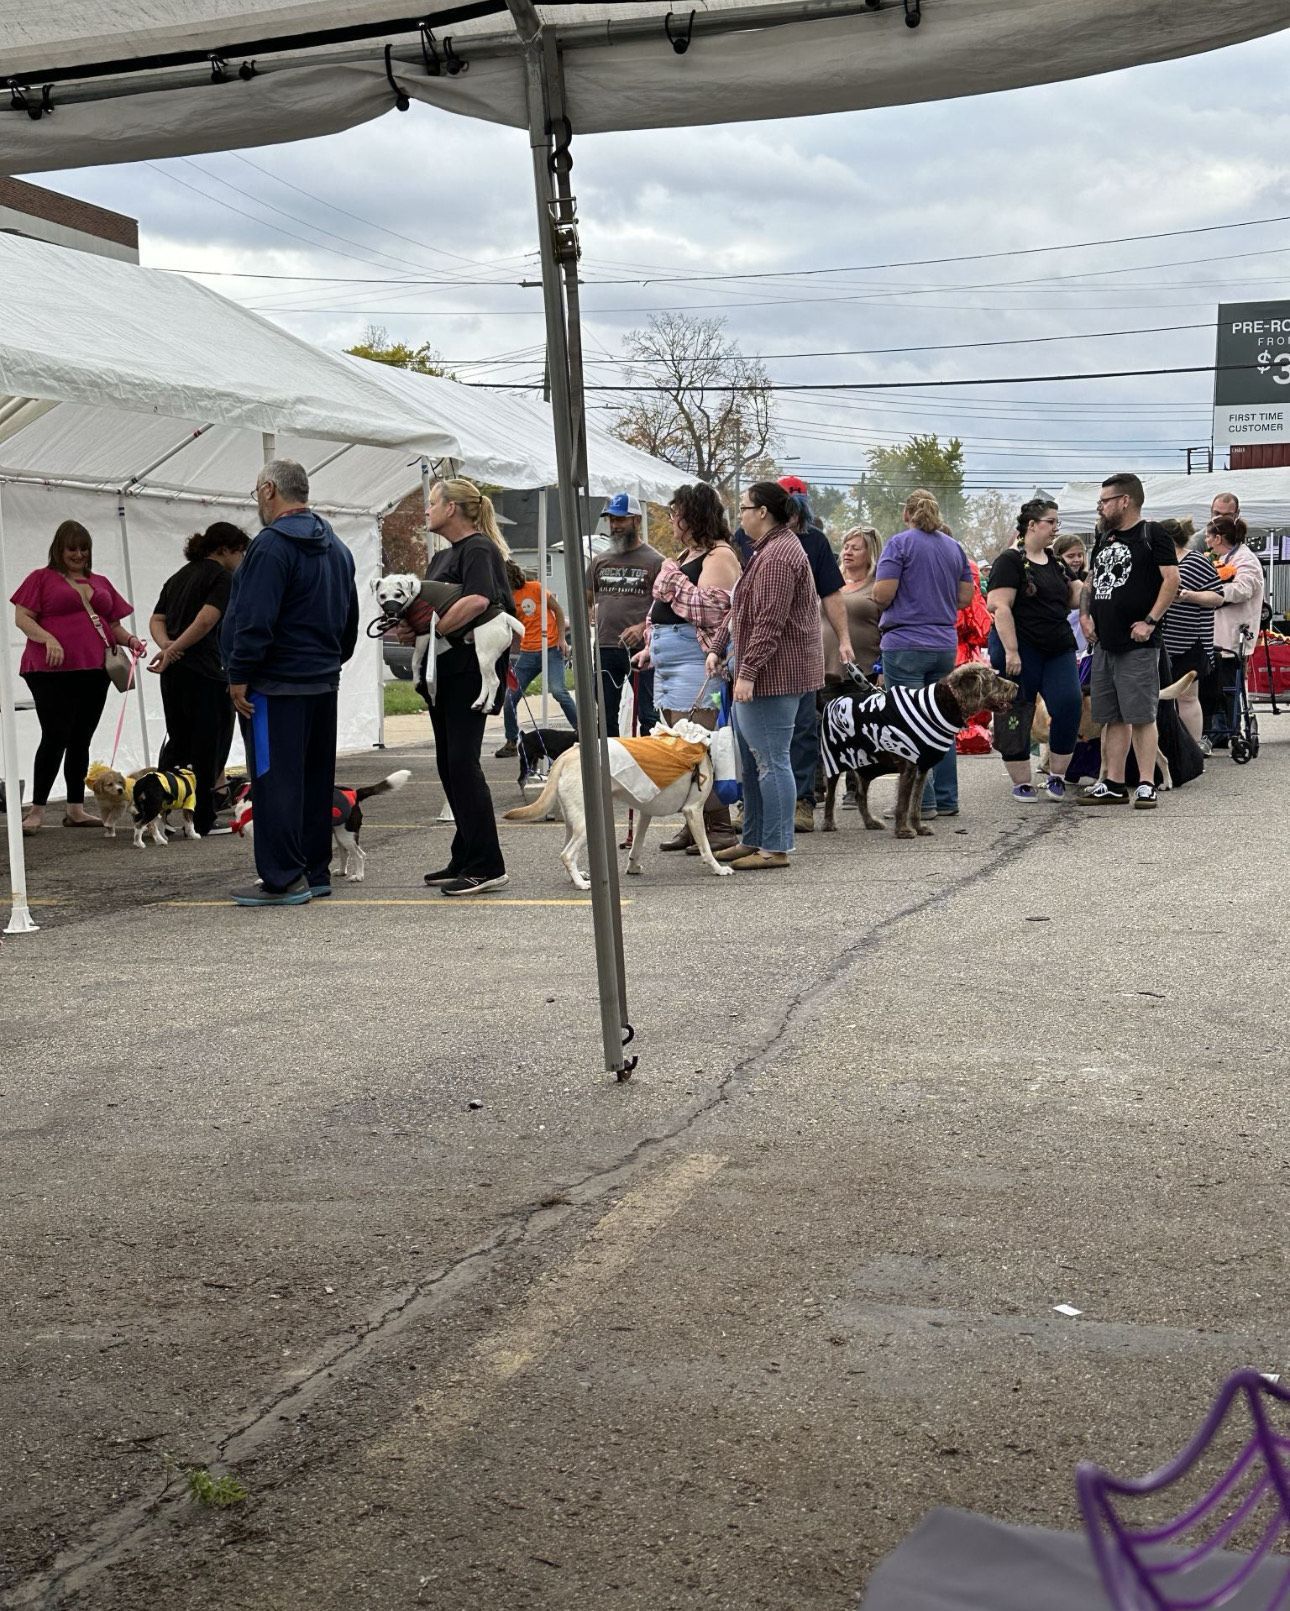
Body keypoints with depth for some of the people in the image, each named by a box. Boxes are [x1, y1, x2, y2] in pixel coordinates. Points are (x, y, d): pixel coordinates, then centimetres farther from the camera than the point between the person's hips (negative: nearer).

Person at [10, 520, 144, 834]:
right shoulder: (41, 578, 5)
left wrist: (130, 640, 1)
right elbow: (22, 617, -3)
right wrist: (48, 639, -19)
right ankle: (37, 810, -2)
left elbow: (114, 624, 23)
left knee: (81, 739, 8)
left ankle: (75, 809, 13)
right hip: (52, 671, -5)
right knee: (55, 737, -9)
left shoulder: (100, 583, 20)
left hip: (93, 671, 5)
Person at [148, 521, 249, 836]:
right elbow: (206, 620, -20)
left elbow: (156, 620, 11)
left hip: (173, 673, 8)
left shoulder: (179, 576, 19)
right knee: (209, 749, 1)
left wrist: (166, 645, -5)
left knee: (177, 742, 16)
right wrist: (173, 650, -17)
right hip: (205, 672, -8)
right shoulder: (223, 577, -6)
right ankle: (202, 820, 4)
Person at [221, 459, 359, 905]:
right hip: (323, 682, 9)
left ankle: (283, 880, -4)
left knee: (275, 781, -5)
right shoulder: (336, 547, 14)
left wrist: (240, 677, -15)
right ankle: (315, 872, 19)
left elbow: (254, 619, -21)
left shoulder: (272, 544, -15)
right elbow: (350, 619, 19)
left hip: (276, 684, -9)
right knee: (316, 780, 13)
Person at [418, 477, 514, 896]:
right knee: (448, 764, 11)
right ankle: (464, 860, 18)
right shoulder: (443, 556, 20)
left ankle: (487, 866, -9)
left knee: (462, 761, -11)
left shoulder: (478, 549, -9)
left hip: (470, 669, -10)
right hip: (444, 672, 10)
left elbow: (477, 600, -27)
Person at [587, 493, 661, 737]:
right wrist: (591, 619, 2)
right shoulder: (600, 561, 14)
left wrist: (643, 627, -18)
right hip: (605, 648, 5)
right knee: (606, 716, 11)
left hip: (640, 648, -5)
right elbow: (587, 600, 22)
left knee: (647, 715, -3)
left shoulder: (654, 561, 0)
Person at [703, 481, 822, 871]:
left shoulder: (778, 555, -17)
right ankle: (754, 839, 23)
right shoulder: (767, 549, 19)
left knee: (771, 761, -7)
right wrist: (718, 648, 18)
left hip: (772, 674, -11)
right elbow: (741, 610, 24)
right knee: (750, 758, 16)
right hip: (759, 675, 11)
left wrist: (747, 672, -23)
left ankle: (776, 848, -2)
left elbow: (770, 623, -23)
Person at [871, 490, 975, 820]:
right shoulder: (954, 548, 11)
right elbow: (965, 598, 13)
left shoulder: (900, 544, -7)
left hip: (906, 645, -6)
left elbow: (882, 595, -13)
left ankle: (922, 801, -3)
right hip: (945, 645, 6)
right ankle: (946, 799, 15)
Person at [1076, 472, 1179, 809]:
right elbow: (1090, 582, 25)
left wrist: (1150, 621, -17)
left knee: (1141, 716, -6)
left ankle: (1146, 786, -3)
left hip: (1138, 644, -8)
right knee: (1112, 717, 10)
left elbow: (1172, 579, -12)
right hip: (1104, 643, 8)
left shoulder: (1151, 535, -5)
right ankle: (1113, 784, 15)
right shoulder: (1104, 539, 18)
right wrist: (1085, 614, 7)